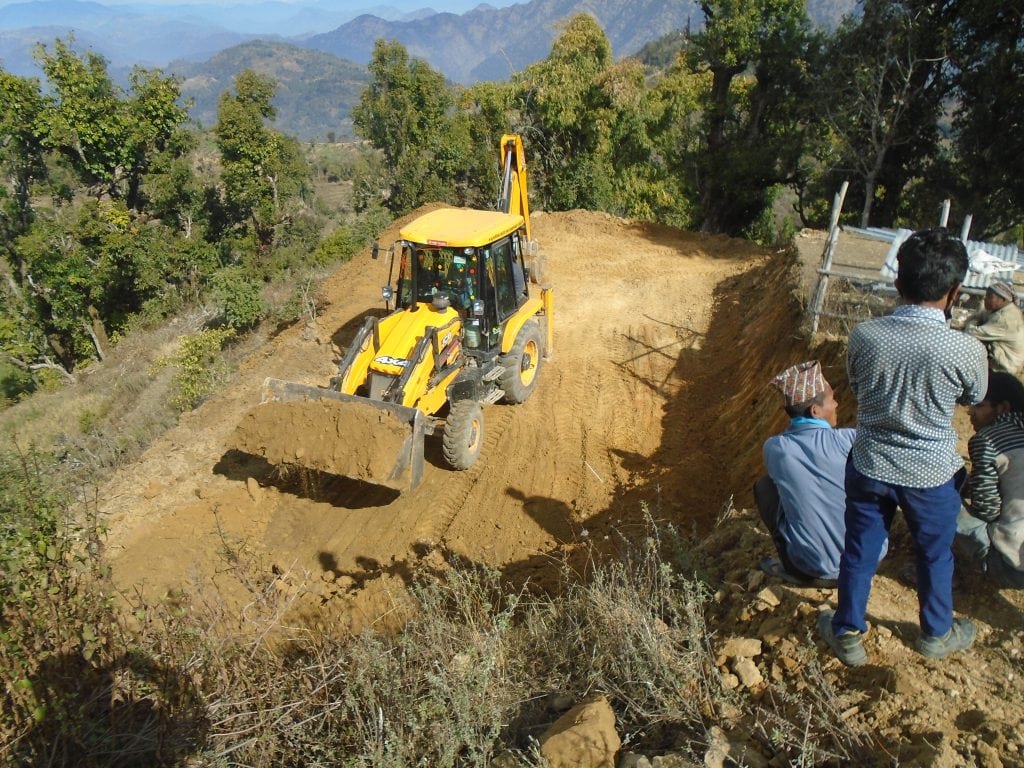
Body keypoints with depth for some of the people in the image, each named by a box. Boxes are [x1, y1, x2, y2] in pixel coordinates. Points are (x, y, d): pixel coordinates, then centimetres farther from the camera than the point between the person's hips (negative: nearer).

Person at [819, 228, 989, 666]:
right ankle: (937, 634, 46)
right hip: (931, 474, -1)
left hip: (869, 466, 1)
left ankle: (847, 634, 34)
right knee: (935, 556, 23)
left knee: (859, 552, 17)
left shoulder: (863, 336, -16)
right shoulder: (967, 350, -21)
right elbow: (974, 398, 1)